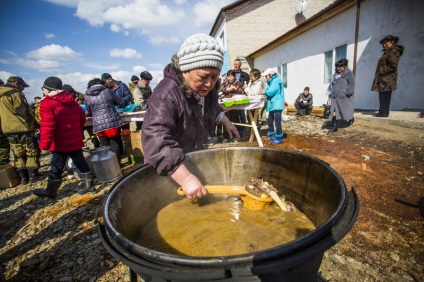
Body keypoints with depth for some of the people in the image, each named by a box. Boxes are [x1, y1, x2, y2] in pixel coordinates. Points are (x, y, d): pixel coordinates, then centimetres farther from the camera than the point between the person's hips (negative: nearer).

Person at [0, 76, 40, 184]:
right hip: (23, 128, -7)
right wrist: (36, 125, -7)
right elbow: (24, 112, -15)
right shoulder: (15, 93, -11)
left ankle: (23, 176, 13)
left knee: (18, 154, 12)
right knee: (31, 152, 4)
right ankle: (32, 175, 5)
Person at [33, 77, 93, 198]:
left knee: (56, 167, 6)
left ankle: (50, 191, 22)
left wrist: (44, 144, -19)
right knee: (80, 162, 14)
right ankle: (89, 183, 17)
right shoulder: (71, 100, 11)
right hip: (75, 140, 7)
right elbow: (82, 117, 16)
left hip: (60, 143, -6)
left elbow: (47, 126, -21)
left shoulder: (47, 103, -12)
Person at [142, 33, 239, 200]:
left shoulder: (206, 89, -8)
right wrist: (185, 178, -54)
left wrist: (226, 122, 3)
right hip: (166, 168, -7)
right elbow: (156, 138, -48)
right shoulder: (166, 95, -35)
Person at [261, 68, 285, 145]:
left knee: (277, 122, -7)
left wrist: (265, 92, -3)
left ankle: (279, 138, -1)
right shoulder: (271, 82, 17)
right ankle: (272, 135, 28)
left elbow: (270, 92, -20)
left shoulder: (276, 81, -14)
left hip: (277, 105, -10)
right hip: (272, 105, 10)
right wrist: (265, 91, -7)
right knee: (270, 121, 16)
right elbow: (268, 90, 13)